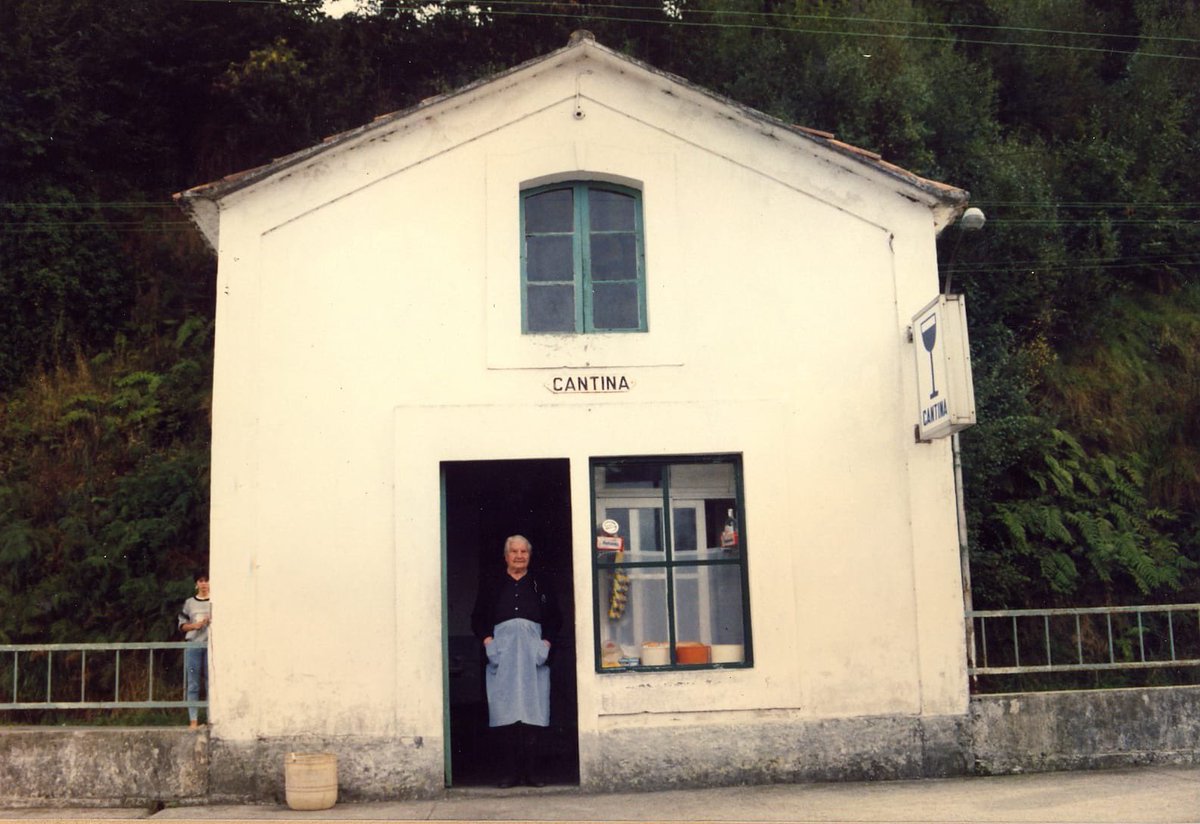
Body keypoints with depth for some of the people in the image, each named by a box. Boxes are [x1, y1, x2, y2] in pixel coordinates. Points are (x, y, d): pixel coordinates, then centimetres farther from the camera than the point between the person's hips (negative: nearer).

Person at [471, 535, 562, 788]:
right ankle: (512, 772, 1)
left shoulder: (540, 586, 15)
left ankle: (530, 772, 1)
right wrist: (487, 641, -4)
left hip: (533, 655, 0)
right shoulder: (491, 585, 14)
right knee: (505, 714, -4)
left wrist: (547, 642, -2)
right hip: (502, 655, 0)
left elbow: (555, 618, 13)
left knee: (533, 713, -4)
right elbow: (477, 618, 11)